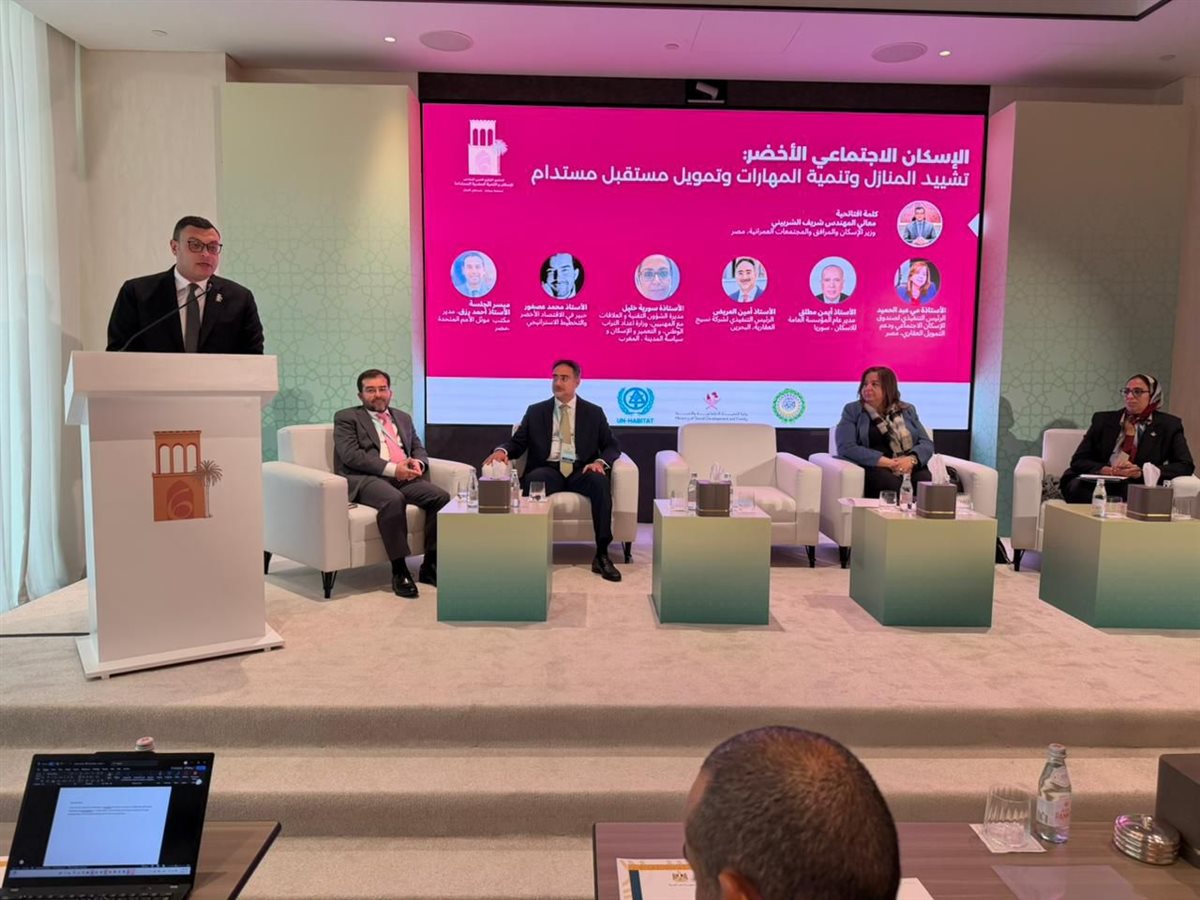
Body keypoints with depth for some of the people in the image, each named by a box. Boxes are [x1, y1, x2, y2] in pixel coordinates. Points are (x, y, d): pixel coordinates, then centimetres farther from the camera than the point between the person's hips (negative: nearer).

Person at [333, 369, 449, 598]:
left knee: (441, 497, -22)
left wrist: (417, 462, -2)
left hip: (405, 477, 5)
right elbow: (350, 455, -6)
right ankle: (399, 571, -27)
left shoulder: (403, 418, 27)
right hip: (365, 479, -5)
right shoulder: (346, 418, 9)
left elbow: (419, 449, 25)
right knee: (394, 500, -38)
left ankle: (430, 566, -12)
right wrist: (391, 469, -15)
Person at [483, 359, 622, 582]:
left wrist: (600, 461, -13)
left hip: (580, 471, 0)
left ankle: (602, 555, -30)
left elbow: (612, 446, 10)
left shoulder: (594, 412, 14)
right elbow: (517, 442, 10)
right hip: (548, 470, 0)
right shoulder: (535, 411, 15)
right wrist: (502, 450, -14)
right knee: (532, 482, -37)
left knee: (600, 481, -35)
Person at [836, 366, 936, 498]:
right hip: (876, 468, -3)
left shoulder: (908, 410, 18)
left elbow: (926, 443, 11)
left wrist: (911, 459, -13)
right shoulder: (852, 410, 8)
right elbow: (846, 447, -6)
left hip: (911, 467, 3)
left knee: (924, 480, -31)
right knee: (892, 484, -35)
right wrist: (888, 462, -15)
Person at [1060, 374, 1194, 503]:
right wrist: (1107, 470, -14)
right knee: (1077, 486, -33)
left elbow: (1186, 466, 0)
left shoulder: (1168, 425, 11)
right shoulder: (1103, 420, 14)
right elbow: (1078, 461, 7)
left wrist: (1141, 472, -13)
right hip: (1098, 485, 2)